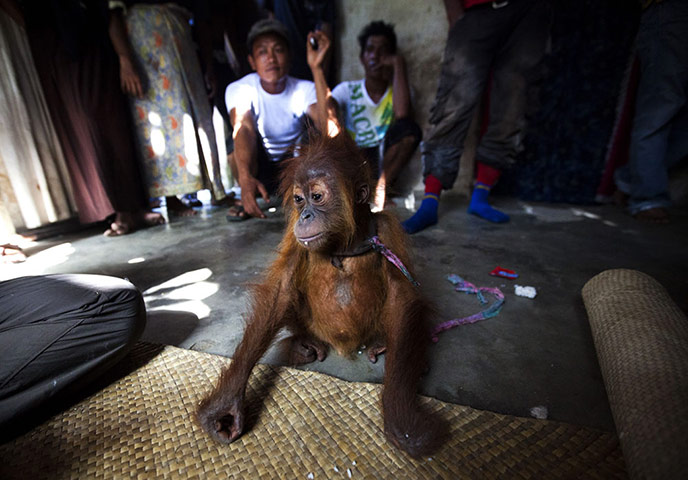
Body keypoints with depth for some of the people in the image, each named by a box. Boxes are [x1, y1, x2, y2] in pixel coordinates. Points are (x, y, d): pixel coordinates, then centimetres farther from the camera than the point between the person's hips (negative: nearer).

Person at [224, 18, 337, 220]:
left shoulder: (305, 90, -15)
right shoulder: (239, 89, -15)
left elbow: (330, 130, -36)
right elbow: (242, 128, -37)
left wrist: (317, 68, -40)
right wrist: (245, 178, -55)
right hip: (257, 168, 0)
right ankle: (247, 199, -11)